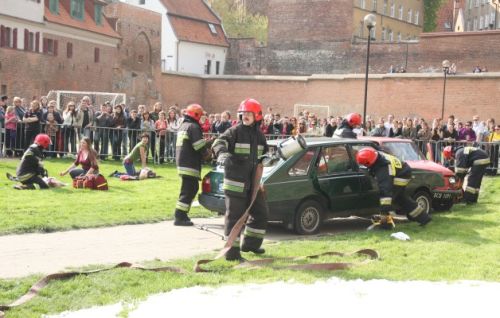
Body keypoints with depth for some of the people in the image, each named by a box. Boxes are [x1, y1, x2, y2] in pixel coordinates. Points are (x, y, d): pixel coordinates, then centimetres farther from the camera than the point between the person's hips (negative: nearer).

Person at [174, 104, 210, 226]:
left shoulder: (183, 126, 20)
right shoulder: (193, 127, -12)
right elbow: (200, 146, -19)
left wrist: (208, 143, 21)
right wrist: (207, 153, 1)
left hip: (181, 163, 10)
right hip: (189, 165, -10)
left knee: (192, 188, 18)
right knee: (188, 191, -8)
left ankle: (182, 214, 20)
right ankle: (180, 217, -10)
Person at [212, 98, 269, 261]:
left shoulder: (259, 135, 13)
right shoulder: (235, 131, -8)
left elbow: (264, 153, 30)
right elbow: (219, 143, -25)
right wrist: (223, 155, -44)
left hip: (253, 181, 7)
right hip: (236, 180, -7)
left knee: (261, 212, 16)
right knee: (234, 215, -5)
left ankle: (250, 243, 33)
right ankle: (232, 250, -2)